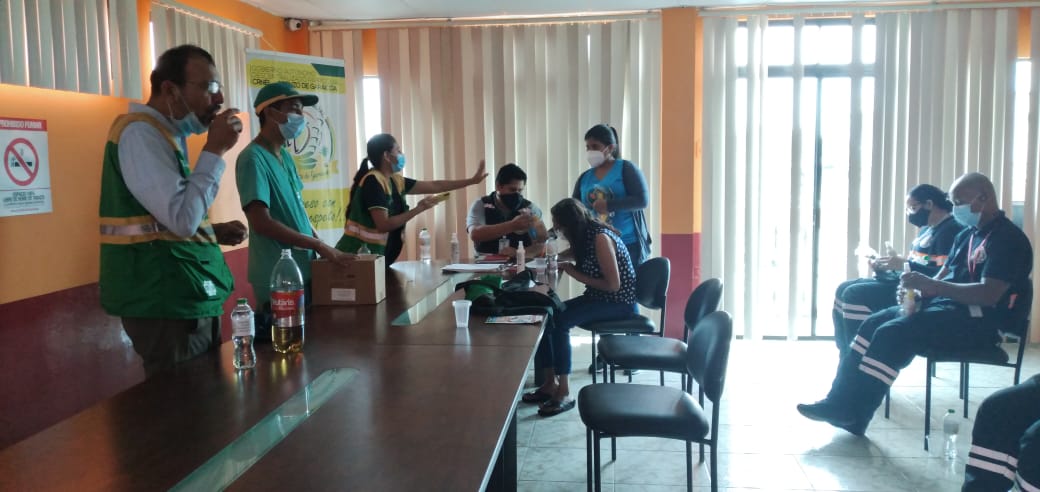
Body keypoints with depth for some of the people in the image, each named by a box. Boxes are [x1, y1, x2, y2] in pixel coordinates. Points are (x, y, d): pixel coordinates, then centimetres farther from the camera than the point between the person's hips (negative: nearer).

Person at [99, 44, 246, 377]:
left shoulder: (166, 134, 16)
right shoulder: (141, 133, -15)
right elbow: (182, 219, -25)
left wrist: (214, 232, 8)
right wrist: (215, 150, -17)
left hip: (189, 295, 10)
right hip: (167, 300, -10)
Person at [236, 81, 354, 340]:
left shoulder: (285, 156, 12)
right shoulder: (253, 159, -15)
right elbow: (262, 222, -23)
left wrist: (321, 246, 6)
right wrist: (319, 246, -20)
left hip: (304, 270, 9)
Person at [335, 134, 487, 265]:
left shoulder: (395, 181, 8)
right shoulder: (373, 181, -17)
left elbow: (434, 186, 14)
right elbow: (384, 225, -23)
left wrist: (472, 180, 15)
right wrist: (419, 209, -17)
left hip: (373, 258, 9)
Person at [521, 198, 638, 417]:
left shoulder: (600, 237, -20)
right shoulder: (587, 235, 6)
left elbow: (613, 284, -24)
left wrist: (576, 274, -16)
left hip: (619, 302, -9)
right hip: (599, 298, 9)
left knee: (559, 321, -26)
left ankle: (564, 392, -18)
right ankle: (550, 382, -4)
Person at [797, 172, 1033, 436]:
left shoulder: (1007, 239, -12)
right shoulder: (967, 236, 17)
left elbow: (989, 295, -23)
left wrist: (931, 285, -27)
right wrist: (919, 290, -7)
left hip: (978, 320, -9)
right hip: (947, 305, 9)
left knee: (893, 333, -25)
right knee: (874, 324, -8)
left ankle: (852, 413, -19)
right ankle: (841, 400, -14)